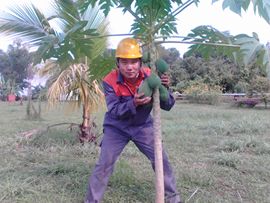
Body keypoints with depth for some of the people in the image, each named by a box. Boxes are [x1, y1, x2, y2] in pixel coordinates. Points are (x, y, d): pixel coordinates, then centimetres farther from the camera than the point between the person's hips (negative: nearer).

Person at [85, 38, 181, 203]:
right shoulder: (110, 81, -22)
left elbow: (167, 106, -17)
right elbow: (114, 111, -28)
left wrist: (165, 88, -37)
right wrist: (133, 103, -47)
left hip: (142, 126, 2)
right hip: (116, 128, -1)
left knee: (161, 160, 2)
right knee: (104, 165, -2)